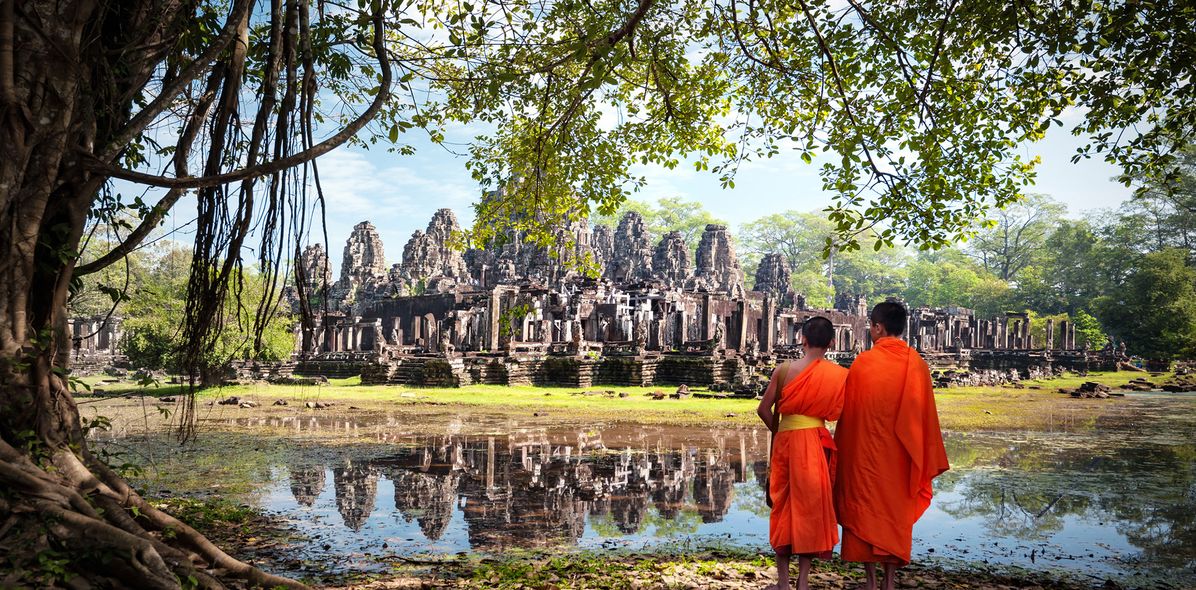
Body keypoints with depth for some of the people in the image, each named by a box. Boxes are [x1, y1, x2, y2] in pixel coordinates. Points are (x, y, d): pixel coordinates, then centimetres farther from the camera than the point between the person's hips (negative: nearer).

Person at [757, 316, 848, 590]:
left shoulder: (785, 369, -2)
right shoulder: (839, 375, -3)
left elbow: (765, 410, -2)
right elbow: (838, 413, -1)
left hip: (784, 439, 1)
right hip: (816, 441, -1)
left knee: (783, 506, 12)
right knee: (810, 507, 9)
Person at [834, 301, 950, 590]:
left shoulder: (863, 362, -12)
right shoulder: (917, 364, -3)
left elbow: (848, 411, -6)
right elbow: (925, 414, 1)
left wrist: (844, 449, 4)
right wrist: (925, 459, 9)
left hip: (865, 451, -3)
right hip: (900, 454, 3)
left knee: (865, 510, 8)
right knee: (896, 511, 13)